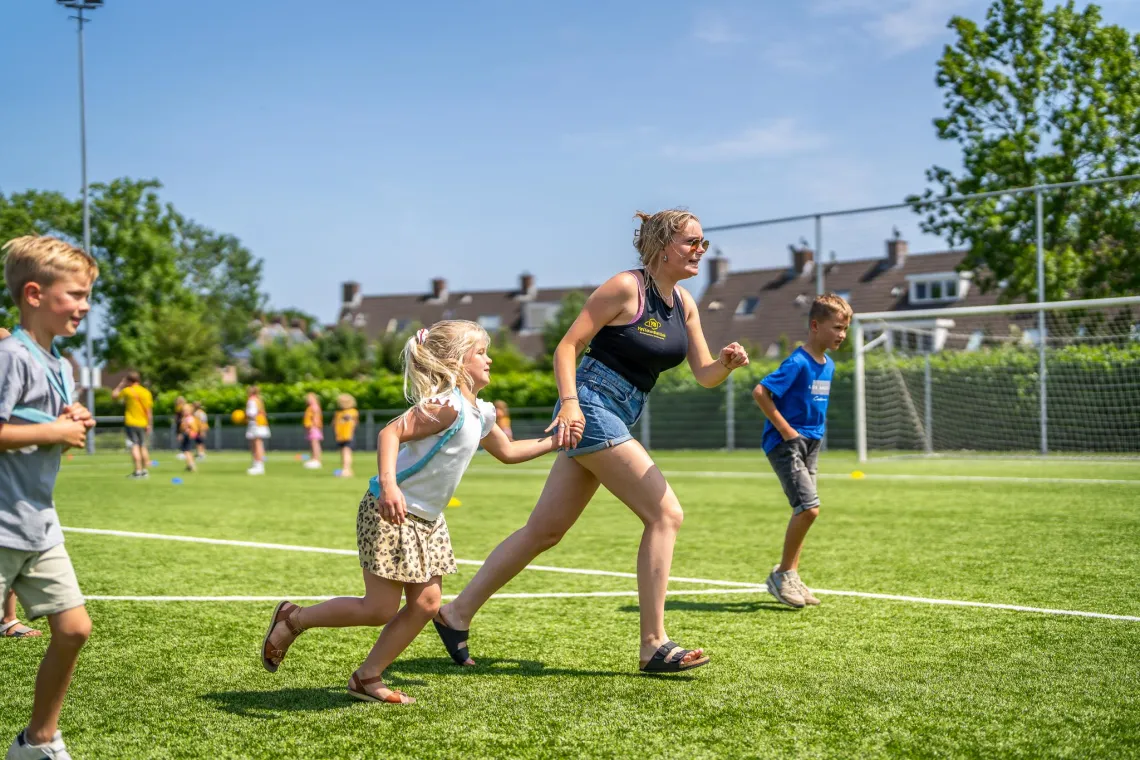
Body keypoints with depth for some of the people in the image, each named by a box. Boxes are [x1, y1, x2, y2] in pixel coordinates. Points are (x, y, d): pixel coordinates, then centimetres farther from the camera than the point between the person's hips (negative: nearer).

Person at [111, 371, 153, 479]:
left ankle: (138, 471, -13)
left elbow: (114, 395, 9)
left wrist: (121, 384, 16)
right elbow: (149, 410, 2)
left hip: (131, 422, -4)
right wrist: (149, 425, 6)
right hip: (143, 423, 4)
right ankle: (145, 470, 16)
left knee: (134, 446, -7)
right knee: (143, 446, 15)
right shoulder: (146, 392, 4)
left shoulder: (127, 391, -6)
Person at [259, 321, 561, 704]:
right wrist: (388, 484, -44)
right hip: (390, 512, -9)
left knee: (426, 604, 5)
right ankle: (293, 619, 15)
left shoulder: (481, 414, 10)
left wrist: (553, 443, 23)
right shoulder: (446, 405, -20)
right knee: (379, 610, -4)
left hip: (426, 518, 9)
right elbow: (390, 433, -31)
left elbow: (508, 452, 28)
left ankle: (367, 677, 17)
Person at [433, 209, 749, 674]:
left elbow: (704, 376, 11)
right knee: (665, 515, -11)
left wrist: (728, 362, -10)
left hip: (617, 419, 9)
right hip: (590, 410, -9)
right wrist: (569, 402, -26)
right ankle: (654, 646, -6)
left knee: (544, 531, 10)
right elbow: (566, 347, -13)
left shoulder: (684, 303, 12)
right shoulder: (625, 288, -11)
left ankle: (457, 614, 19)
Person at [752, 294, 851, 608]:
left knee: (804, 511, 10)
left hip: (810, 444, 9)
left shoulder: (828, 365, 10)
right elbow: (760, 392, -24)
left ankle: (791, 577, 20)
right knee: (809, 507, -16)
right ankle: (782, 574, -2)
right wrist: (785, 429, -20)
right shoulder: (798, 363, -18)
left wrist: (816, 431, 13)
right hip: (786, 444, -9)